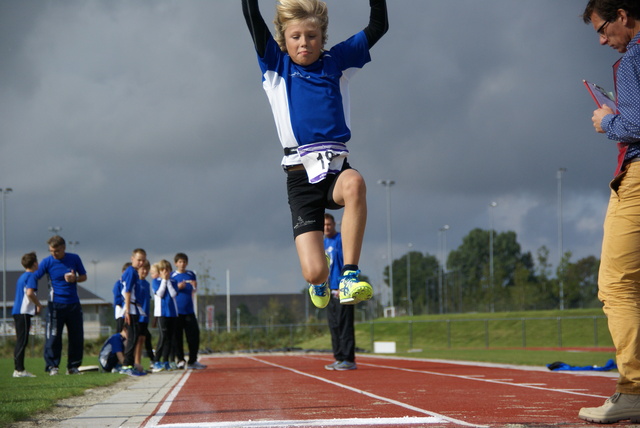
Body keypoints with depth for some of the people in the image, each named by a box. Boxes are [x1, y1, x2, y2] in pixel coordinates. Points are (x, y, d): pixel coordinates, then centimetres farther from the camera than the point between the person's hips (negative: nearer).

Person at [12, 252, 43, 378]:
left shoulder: (21, 277, 21)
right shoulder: (32, 276, -8)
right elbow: (29, 292, -21)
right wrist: (39, 305, -8)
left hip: (17, 312, 9)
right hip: (24, 312, -9)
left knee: (20, 341, 10)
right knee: (22, 341, -10)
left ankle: (18, 369, 11)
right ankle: (19, 369, -13)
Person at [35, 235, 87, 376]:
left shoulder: (74, 259, 1)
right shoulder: (47, 262, -6)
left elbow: (84, 276, 10)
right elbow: (35, 278, -9)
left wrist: (75, 279, -12)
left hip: (73, 304, 3)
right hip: (56, 305, -3)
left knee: (77, 337, 5)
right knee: (53, 336, -7)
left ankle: (73, 366, 15)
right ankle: (52, 366, 0)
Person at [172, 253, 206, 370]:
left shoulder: (191, 274, 11)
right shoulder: (172, 276, 1)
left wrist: (194, 286, -3)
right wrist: (178, 287, -15)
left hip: (189, 310, 3)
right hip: (176, 310, -3)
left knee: (194, 335, -1)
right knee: (178, 336, -1)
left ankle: (192, 361, 6)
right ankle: (180, 360, 7)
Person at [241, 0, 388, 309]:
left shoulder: (336, 62, 13)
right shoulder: (276, 65, 10)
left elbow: (378, 26, 10)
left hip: (336, 167, 1)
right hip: (301, 175, -1)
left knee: (354, 183, -39)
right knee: (314, 271, -14)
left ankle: (350, 274, -29)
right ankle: (320, 283, 27)